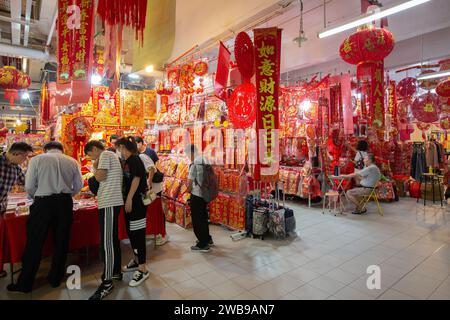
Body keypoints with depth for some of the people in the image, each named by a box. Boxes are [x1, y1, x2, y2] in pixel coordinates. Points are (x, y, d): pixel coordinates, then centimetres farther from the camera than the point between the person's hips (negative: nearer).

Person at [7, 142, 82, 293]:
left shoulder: (37, 159, 2)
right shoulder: (72, 161, 6)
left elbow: (29, 186, -1)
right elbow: (78, 186, 8)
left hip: (43, 202, -2)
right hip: (65, 202, 2)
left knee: (35, 242, 8)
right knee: (61, 241, 13)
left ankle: (25, 283, 19)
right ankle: (55, 278, 26)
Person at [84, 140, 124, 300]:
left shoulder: (105, 155, -6)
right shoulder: (111, 155, 23)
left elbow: (100, 177, -15)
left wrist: (94, 167, 1)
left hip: (109, 203, -11)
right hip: (111, 202, 11)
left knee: (106, 242, -9)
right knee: (113, 239, 16)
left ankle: (107, 283, -4)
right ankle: (116, 272, 26)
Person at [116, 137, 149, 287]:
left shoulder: (134, 159, -13)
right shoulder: (128, 161, 14)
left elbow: (136, 179, -21)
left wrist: (129, 199, -22)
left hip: (136, 202, -10)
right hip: (130, 201, 10)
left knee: (138, 234, -4)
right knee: (131, 232, 18)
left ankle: (142, 270, 5)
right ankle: (136, 261, 34)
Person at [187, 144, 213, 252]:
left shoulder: (194, 164, -17)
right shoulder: (204, 160, 4)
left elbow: (190, 181, -14)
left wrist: (189, 190, 5)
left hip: (196, 194, -8)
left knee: (197, 220, 4)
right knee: (203, 217, 21)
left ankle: (203, 244, 12)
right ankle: (208, 239, 34)